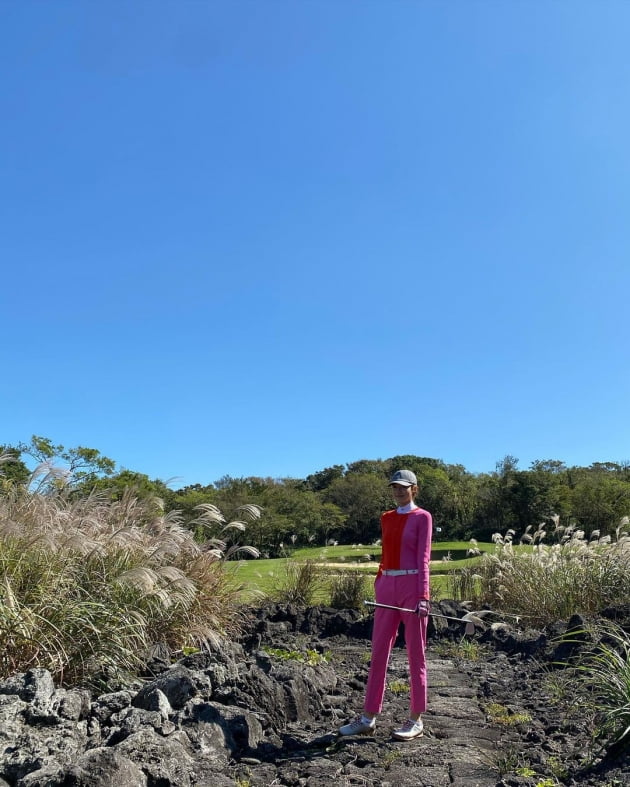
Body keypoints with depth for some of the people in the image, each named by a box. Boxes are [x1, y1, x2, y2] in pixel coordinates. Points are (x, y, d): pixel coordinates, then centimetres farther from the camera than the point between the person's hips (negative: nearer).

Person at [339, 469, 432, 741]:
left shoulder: (422, 517, -2)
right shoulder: (386, 518, 14)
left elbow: (423, 557, -9)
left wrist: (423, 596, -16)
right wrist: (379, 585, 13)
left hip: (412, 586, -6)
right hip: (387, 586, 6)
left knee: (415, 654, 4)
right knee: (379, 652, 8)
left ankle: (416, 720, 16)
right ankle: (368, 718, 16)